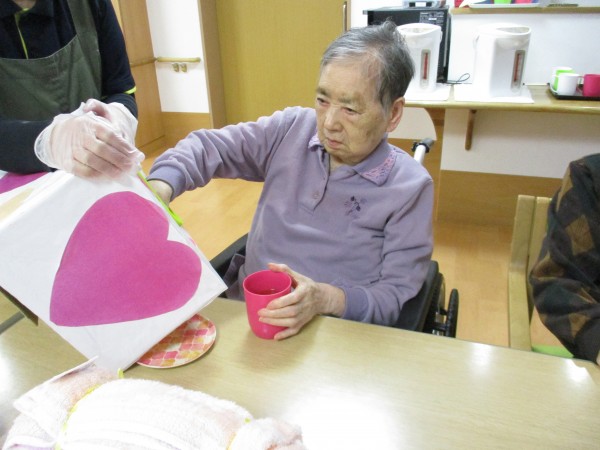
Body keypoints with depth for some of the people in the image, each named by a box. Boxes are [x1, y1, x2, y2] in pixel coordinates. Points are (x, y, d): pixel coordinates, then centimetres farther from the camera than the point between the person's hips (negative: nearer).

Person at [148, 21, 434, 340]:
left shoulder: (410, 187, -8)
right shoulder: (292, 128, 1)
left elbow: (397, 294, -8)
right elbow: (211, 147, 4)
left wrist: (328, 299, -27)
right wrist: (160, 187, -16)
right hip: (242, 314, 4)